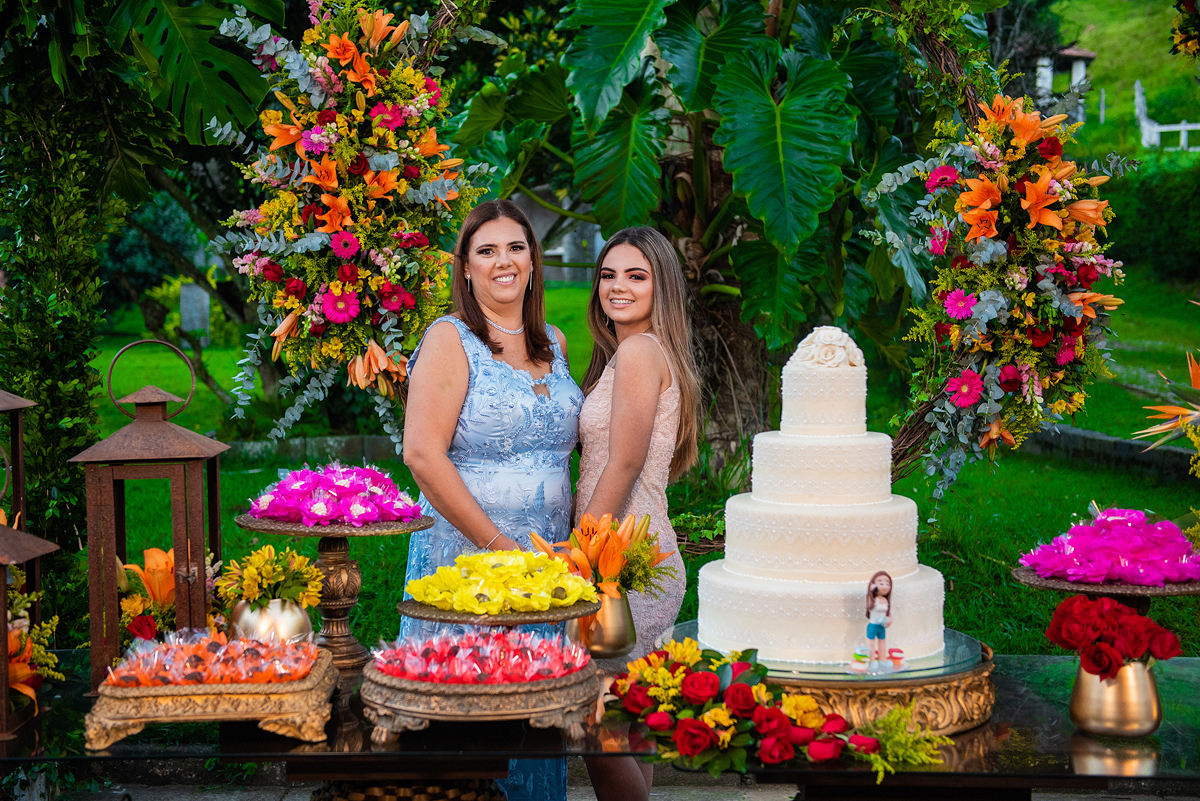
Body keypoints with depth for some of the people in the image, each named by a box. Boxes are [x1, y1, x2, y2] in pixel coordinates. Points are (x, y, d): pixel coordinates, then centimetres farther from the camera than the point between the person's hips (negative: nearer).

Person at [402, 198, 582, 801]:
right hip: (465, 558, -6)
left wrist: (566, 544, 8)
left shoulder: (553, 344, 12)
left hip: (543, 563, 6)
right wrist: (497, 545, -17)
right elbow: (423, 456, -16)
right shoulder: (450, 340, -7)